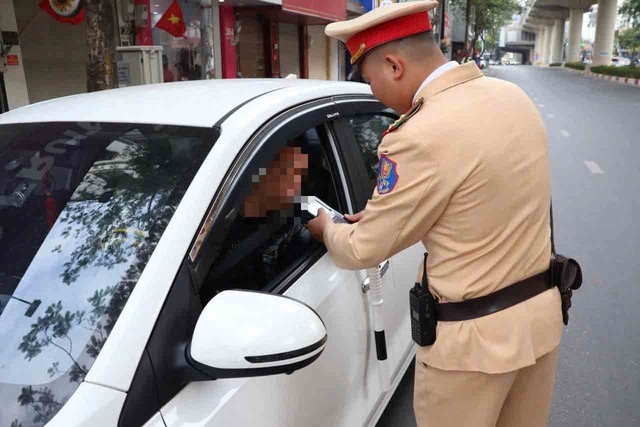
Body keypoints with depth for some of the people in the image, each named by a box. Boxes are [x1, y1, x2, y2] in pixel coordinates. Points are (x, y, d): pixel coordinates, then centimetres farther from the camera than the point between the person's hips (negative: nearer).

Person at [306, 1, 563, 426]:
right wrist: (382, 210, 13)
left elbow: (366, 250, -15)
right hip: (542, 311, 8)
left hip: (474, 336, -7)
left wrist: (328, 228, 7)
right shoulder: (512, 96, -1)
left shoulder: (421, 137, -26)